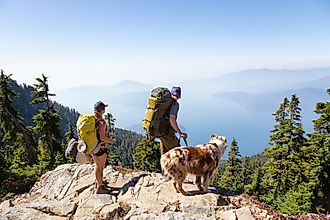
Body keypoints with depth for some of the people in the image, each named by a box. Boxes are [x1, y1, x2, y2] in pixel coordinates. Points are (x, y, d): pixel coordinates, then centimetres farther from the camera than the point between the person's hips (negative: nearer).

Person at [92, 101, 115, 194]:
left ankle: (98, 182, 41)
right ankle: (99, 187, 20)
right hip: (100, 147, -7)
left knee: (97, 165, 24)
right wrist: (111, 141, -6)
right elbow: (102, 138, -25)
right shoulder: (101, 122, -24)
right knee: (100, 167, 8)